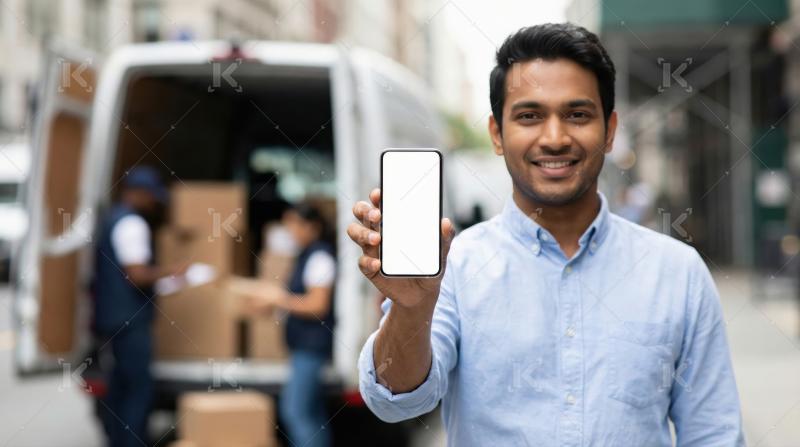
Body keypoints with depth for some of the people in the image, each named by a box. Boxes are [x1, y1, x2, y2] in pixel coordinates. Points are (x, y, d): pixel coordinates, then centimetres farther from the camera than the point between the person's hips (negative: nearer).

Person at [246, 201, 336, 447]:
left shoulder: (320, 256, -15)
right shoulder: (308, 254, 14)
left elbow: (318, 305, -20)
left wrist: (279, 299, -14)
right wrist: (274, 300, 10)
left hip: (313, 344, -10)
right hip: (304, 344, 10)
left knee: (296, 411, -11)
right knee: (312, 412, 14)